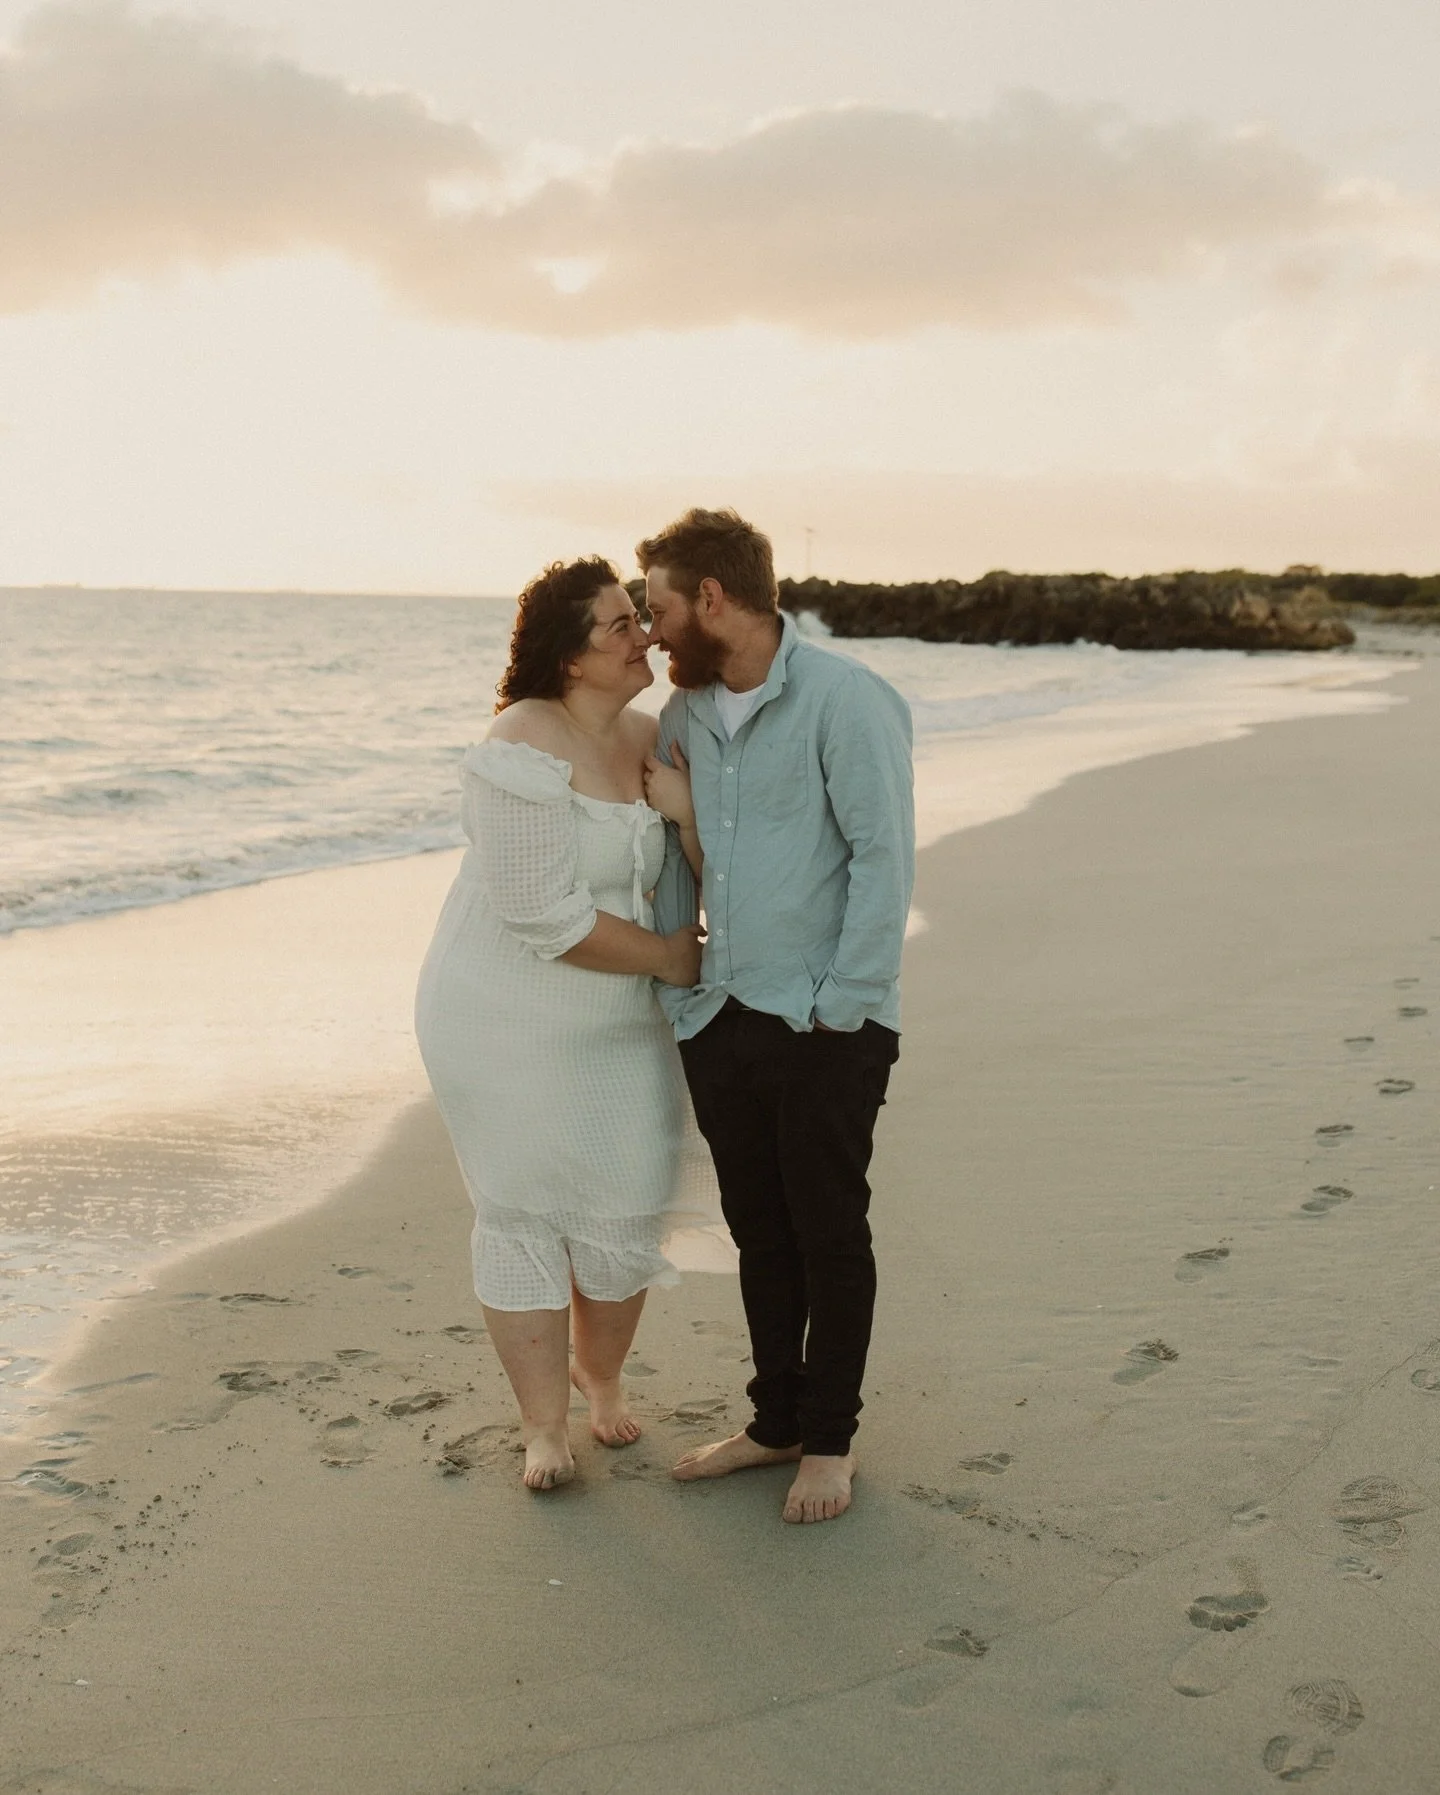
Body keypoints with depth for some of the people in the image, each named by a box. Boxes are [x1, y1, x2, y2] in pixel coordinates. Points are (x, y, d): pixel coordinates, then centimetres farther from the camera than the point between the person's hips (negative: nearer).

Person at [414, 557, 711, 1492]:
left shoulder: (650, 737, 1)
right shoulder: (527, 755, -23)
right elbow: (548, 917, -25)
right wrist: (668, 957, -15)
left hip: (621, 1027, 6)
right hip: (512, 1022, -6)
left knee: (626, 1213, 9)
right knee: (525, 1214, 5)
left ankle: (600, 1371, 37)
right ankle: (544, 1424, 20)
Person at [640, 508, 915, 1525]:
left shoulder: (844, 700, -12)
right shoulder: (687, 711, 10)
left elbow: (884, 859, -15)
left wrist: (842, 1007, -16)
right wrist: (665, 989, 12)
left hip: (826, 1027, -6)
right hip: (722, 1018, 6)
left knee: (830, 1236, 6)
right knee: (760, 1233, 15)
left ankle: (830, 1441, 21)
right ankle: (776, 1422, 29)